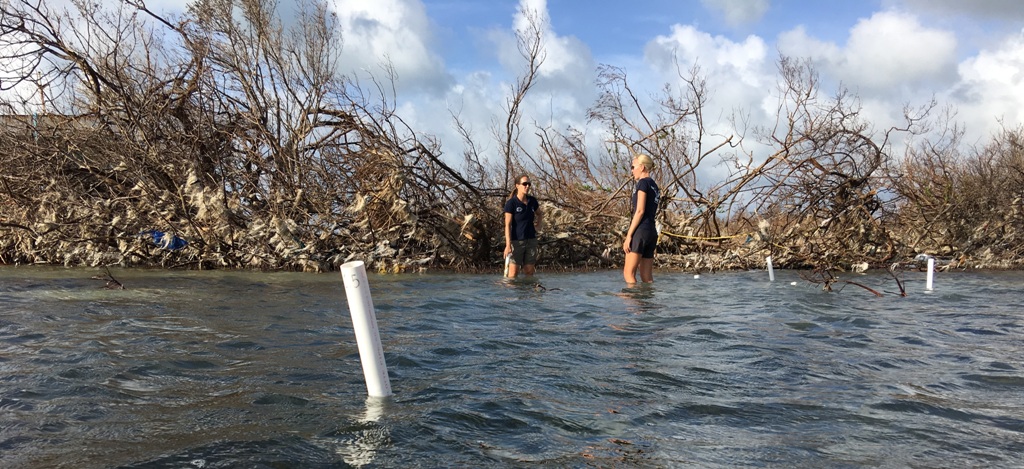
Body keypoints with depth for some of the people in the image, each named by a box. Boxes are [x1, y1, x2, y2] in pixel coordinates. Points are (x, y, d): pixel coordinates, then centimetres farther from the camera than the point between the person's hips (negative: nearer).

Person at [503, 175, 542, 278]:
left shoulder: (532, 201, 4)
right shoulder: (511, 203, -11)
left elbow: (539, 214, 26)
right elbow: (507, 225, -14)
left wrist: (536, 226, 10)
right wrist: (508, 245, -21)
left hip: (531, 240, 5)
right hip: (517, 241, -5)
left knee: (529, 272, 8)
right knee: (513, 274, -5)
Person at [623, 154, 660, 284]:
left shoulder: (643, 182, -4)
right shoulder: (655, 186, 23)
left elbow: (640, 211, -13)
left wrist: (629, 235, -14)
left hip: (640, 231, -9)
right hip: (652, 232, 9)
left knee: (628, 273, -10)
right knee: (647, 277, 6)